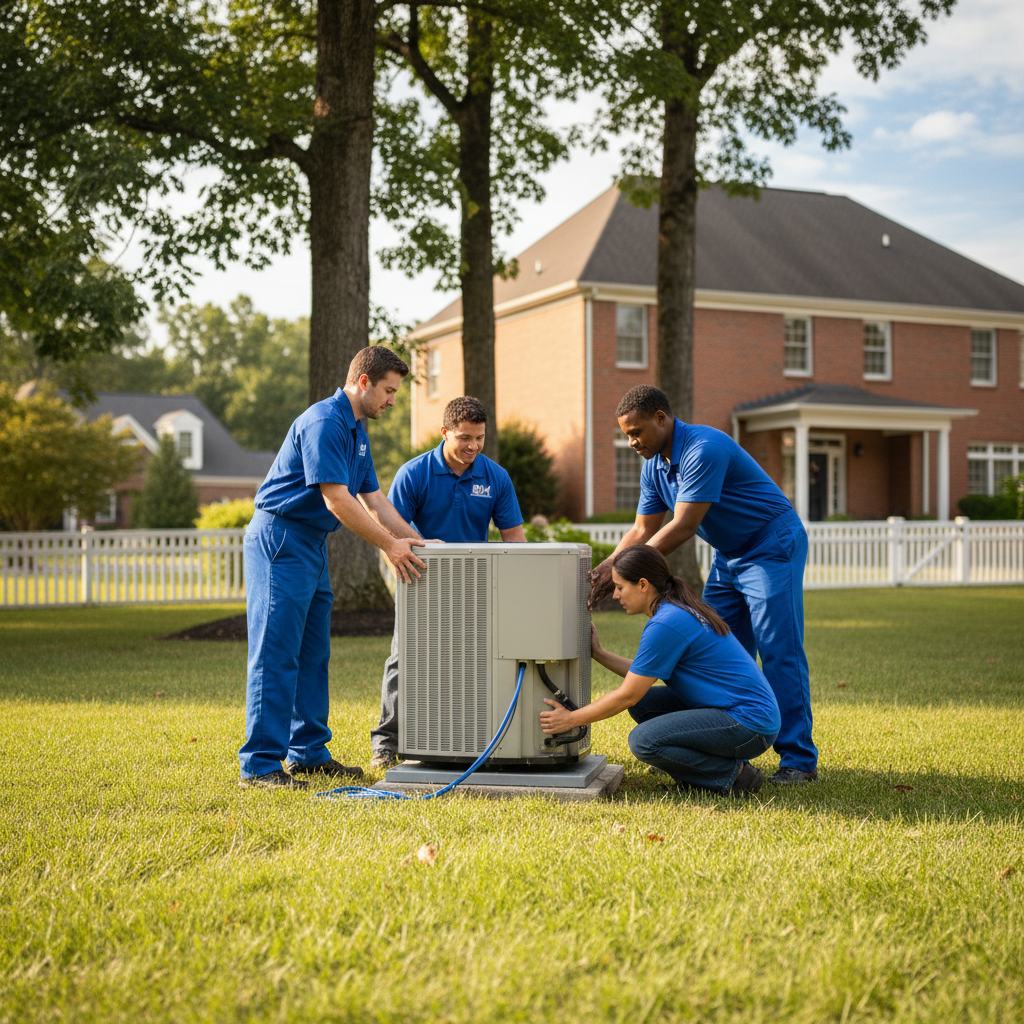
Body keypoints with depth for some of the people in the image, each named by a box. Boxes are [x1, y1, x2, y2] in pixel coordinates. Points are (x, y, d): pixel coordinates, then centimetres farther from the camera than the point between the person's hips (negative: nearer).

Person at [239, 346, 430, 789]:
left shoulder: (356, 431, 16)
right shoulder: (323, 422, -17)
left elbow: (373, 498, 18)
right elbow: (337, 500, -21)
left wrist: (415, 540, 9)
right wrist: (389, 545, -16)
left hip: (312, 545, 10)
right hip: (280, 539, -10)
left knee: (312, 654, 12)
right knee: (275, 654, -9)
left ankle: (307, 752, 19)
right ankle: (259, 764, -6)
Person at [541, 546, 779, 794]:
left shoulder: (666, 625, -18)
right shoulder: (680, 609, 11)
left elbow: (627, 695, -13)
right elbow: (641, 675, 19)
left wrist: (571, 719, -4)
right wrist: (598, 653, 18)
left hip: (750, 724, -10)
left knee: (643, 741, -18)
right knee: (643, 704, 10)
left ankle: (734, 775, -7)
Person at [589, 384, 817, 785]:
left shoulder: (704, 449, -26)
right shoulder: (654, 466, 4)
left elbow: (682, 528, -28)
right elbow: (642, 531, 7)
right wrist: (603, 569, -9)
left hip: (772, 546, -9)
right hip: (728, 556, 9)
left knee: (778, 653, -12)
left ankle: (798, 759, -9)